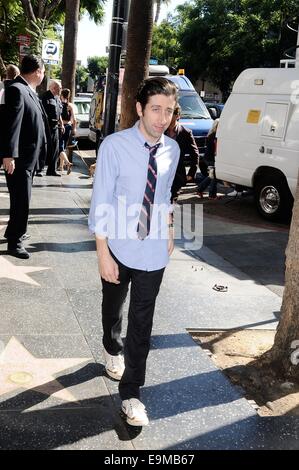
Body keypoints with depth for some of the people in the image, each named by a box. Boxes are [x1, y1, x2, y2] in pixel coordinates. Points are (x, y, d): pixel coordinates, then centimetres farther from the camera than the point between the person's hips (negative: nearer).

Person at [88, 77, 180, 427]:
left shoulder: (172, 150, -4)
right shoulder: (114, 146, -18)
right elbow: (101, 204, -17)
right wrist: (104, 254, -18)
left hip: (153, 253, 2)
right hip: (118, 250, -2)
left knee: (142, 323, 5)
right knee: (112, 308, 23)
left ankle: (131, 394, 19)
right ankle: (112, 349, 55)